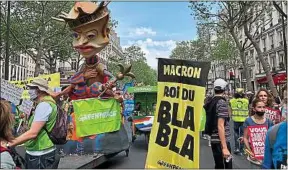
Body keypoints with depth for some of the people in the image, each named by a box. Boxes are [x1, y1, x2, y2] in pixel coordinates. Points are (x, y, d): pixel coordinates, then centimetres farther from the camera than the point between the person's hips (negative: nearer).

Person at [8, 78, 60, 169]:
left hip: (40, 156, -10)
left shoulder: (43, 105, -20)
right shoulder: (47, 103, 13)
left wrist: (9, 144, -23)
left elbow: (32, 133, -26)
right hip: (38, 153, 10)